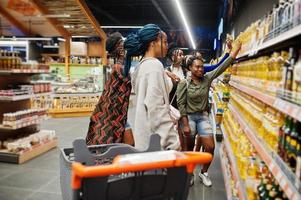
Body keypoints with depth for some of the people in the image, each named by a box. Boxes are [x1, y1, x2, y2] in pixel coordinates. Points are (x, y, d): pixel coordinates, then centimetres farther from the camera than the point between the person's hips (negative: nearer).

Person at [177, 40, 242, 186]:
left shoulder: (207, 79, -1)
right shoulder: (184, 84, -11)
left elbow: (221, 67, -9)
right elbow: (181, 104, -12)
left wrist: (235, 50, -19)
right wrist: (186, 124, -15)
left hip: (203, 116, 4)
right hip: (189, 117, -3)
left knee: (210, 147, 0)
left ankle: (203, 173, 24)